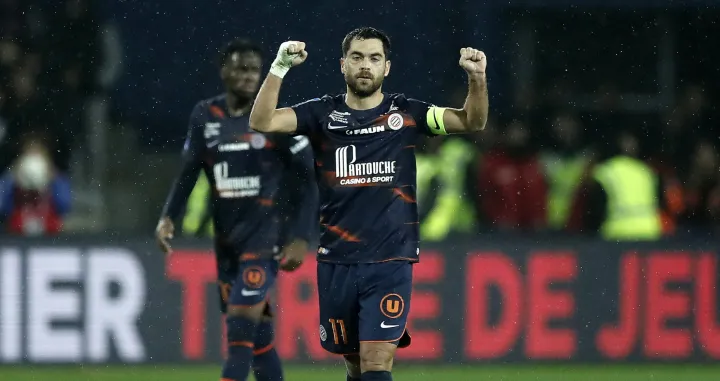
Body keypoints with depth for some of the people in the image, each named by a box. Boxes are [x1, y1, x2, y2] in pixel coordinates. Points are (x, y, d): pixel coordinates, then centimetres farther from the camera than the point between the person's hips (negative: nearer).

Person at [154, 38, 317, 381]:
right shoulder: (205, 116, 5)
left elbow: (308, 181, -5)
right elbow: (188, 173, 11)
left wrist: (301, 239, -13)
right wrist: (168, 217, -5)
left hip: (266, 235, -5)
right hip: (226, 238, 5)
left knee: (241, 331, -16)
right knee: (257, 337, 8)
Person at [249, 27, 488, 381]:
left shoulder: (406, 113, 2)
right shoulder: (323, 113, 3)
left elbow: (472, 122, -2)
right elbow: (261, 122, -9)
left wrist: (477, 78, -21)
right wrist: (279, 69, -23)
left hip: (391, 262, -2)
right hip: (336, 262, 2)